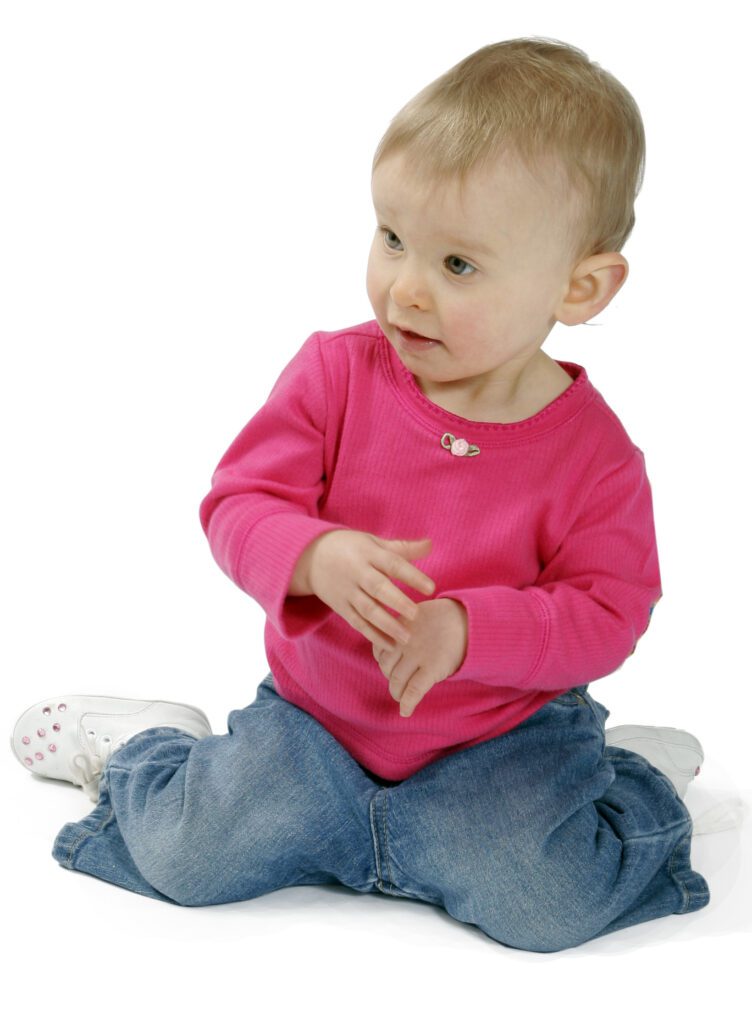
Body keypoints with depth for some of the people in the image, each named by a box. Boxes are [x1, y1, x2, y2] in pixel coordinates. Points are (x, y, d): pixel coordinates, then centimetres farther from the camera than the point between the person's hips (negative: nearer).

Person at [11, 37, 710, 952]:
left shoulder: (595, 453, -14)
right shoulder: (337, 372, -10)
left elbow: (606, 611, -13)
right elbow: (238, 502, -10)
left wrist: (467, 627, -30)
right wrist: (316, 558, -33)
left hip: (505, 727, -1)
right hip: (314, 710, 1)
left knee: (548, 904, -22)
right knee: (185, 854, -13)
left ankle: (623, 774, 10)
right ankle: (139, 744, 21)